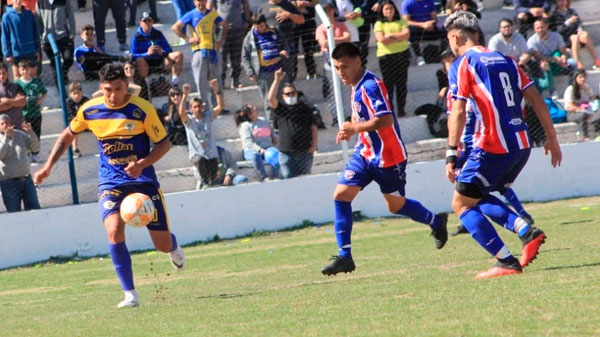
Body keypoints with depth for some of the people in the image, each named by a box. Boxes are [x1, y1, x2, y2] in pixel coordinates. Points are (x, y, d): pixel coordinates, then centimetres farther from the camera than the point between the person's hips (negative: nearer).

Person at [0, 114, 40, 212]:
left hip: (26, 179, 3)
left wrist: (31, 132, -15)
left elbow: (35, 148, 1)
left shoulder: (20, 135, 7)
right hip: (9, 182, -3)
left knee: (35, 210, 2)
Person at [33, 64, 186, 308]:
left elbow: (164, 143, -6)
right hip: (110, 183, 1)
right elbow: (68, 135, 12)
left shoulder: (142, 110, -14)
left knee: (163, 245, 2)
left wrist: (142, 164, -23)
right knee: (114, 231, -26)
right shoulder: (89, 110, -6)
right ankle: (130, 295, -18)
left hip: (143, 179, -1)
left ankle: (173, 247, 44)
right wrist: (48, 167, 8)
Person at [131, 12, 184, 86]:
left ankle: (174, 83, -15)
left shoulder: (158, 34, 11)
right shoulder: (137, 37, 0)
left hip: (160, 63, 4)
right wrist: (147, 53, -25)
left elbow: (169, 51, 11)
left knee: (178, 55, -13)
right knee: (139, 60, -38)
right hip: (146, 66, -4)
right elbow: (133, 56, -8)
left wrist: (162, 52, -13)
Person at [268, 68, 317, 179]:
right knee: (288, 178, -6)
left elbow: (313, 128, 10)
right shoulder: (280, 108, 9)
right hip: (286, 152, -1)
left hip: (305, 151, 1)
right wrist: (277, 80, -14)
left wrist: (314, 145, -2)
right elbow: (271, 98, -11)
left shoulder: (305, 108, 13)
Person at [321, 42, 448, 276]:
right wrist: (352, 130, 5)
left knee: (396, 205, 7)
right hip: (365, 152, 9)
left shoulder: (370, 86, -21)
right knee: (341, 195, -6)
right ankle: (344, 256, -4)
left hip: (387, 156, -9)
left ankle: (437, 222, 37)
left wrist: (355, 127, -25)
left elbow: (385, 119, -31)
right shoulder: (356, 86, 9)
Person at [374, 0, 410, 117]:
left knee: (402, 83, 5)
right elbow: (381, 39, -13)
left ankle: (401, 110, 12)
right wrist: (399, 38, -9)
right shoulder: (379, 24, 1)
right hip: (386, 56, -2)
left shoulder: (401, 22, 9)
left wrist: (391, 35, -11)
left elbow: (407, 35, -5)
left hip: (402, 54, 2)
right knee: (388, 84, -3)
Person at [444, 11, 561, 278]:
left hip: (493, 147, -7)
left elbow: (458, 112, -12)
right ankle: (527, 231, 3)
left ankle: (507, 262, -6)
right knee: (478, 196, 23)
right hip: (522, 145, 7)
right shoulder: (505, 60, 17)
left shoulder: (462, 65, -2)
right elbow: (536, 99, 14)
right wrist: (551, 138, 18)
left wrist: (451, 154, -12)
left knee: (461, 204, 4)